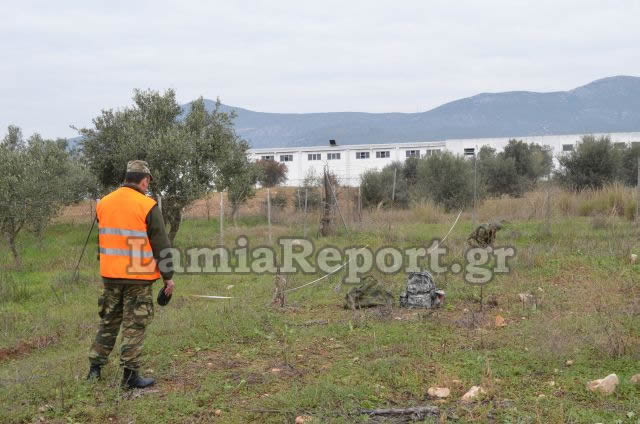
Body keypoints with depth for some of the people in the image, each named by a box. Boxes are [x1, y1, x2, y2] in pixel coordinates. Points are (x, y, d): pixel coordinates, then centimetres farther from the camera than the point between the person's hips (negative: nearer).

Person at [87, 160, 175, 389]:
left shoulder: (104, 203, 6)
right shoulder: (147, 206, -12)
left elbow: (101, 240, 15)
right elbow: (161, 245, -10)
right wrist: (168, 276, -3)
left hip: (110, 275, 6)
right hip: (139, 276, -5)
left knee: (109, 321, 19)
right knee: (134, 326, 3)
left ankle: (95, 366, 25)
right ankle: (130, 374, 7)